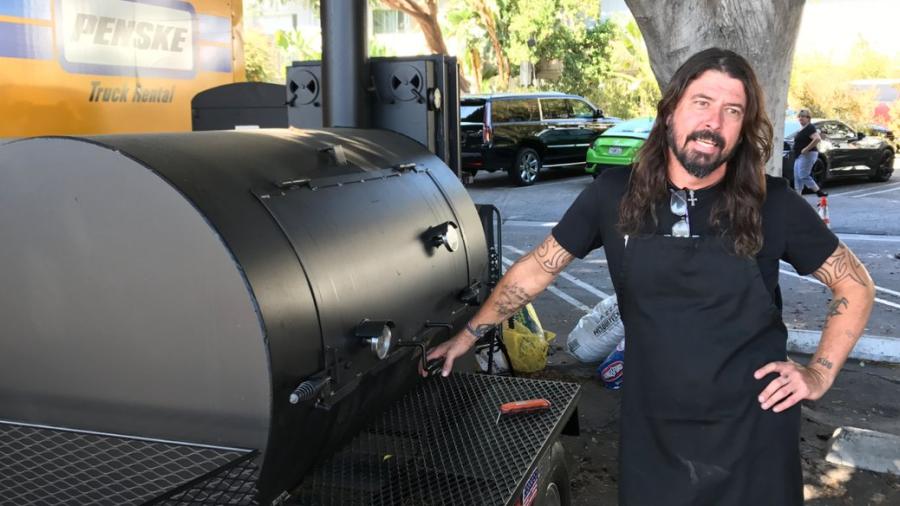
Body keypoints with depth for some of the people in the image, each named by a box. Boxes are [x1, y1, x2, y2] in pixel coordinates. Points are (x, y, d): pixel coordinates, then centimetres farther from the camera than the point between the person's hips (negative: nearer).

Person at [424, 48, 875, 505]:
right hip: (652, 432, 1)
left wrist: (820, 373, -6)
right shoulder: (614, 194, -6)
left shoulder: (772, 204, -9)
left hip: (752, 430, 0)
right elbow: (536, 268, 4)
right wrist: (467, 336, 7)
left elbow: (856, 284, 3)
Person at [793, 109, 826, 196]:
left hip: (807, 155, -10)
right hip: (799, 156, 10)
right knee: (797, 177, 7)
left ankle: (820, 193, -9)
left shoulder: (810, 128, -13)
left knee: (804, 176, -14)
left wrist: (806, 149, -25)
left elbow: (817, 139, -27)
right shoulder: (802, 129, 16)